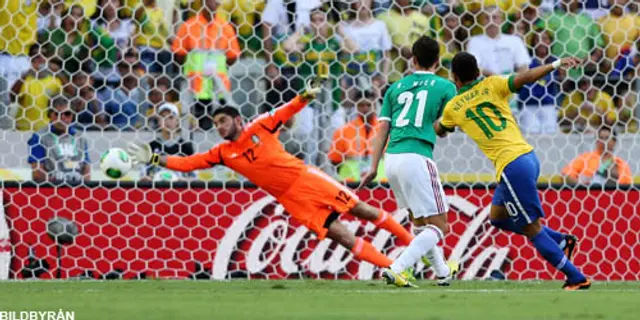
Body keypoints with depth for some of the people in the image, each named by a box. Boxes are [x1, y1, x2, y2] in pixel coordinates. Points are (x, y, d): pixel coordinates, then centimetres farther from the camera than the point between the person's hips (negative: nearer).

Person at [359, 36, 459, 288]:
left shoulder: (396, 87, 17)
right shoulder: (445, 87, 6)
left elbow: (382, 129, 12)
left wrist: (373, 168, 13)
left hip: (392, 159, 6)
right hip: (417, 157, -6)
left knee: (420, 221, 24)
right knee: (438, 226, -1)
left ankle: (442, 272, 34)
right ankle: (396, 269, -19)